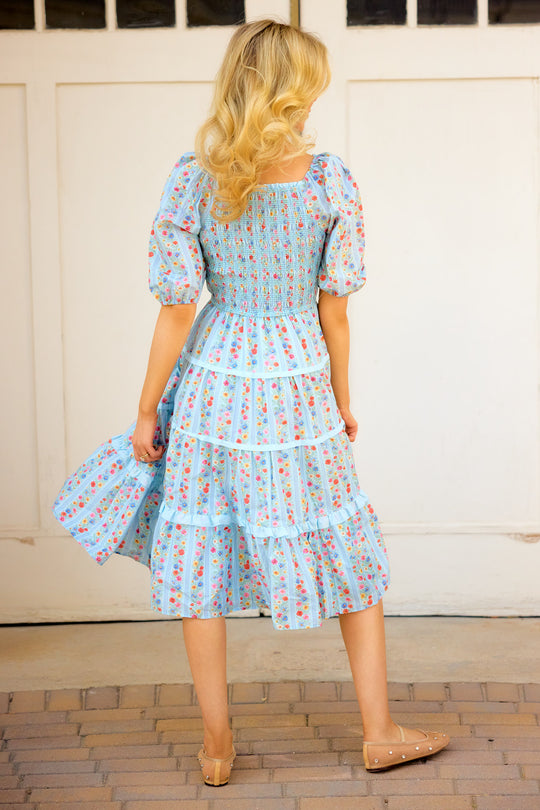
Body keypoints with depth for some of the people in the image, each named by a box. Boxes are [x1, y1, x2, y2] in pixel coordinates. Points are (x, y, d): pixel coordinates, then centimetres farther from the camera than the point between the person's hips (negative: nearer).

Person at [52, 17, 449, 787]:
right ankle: (380, 733, 22)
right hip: (298, 386, 0)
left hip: (213, 379, 0)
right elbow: (334, 310, -4)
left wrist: (147, 410, 2)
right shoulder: (332, 181, -9)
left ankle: (217, 746, 20)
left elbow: (178, 313, -8)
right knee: (350, 558, 14)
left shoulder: (191, 182, -9)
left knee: (199, 562, 12)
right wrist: (342, 400, 9)